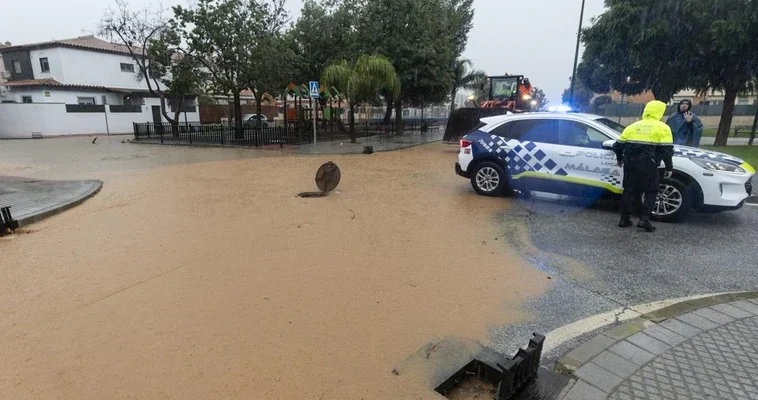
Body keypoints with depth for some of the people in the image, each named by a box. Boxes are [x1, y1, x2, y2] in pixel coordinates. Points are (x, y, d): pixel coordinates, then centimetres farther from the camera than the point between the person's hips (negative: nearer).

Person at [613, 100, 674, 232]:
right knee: (651, 192, 9)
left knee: (629, 191, 12)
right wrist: (669, 168, 0)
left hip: (630, 164, 4)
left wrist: (620, 159, 31)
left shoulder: (633, 126, 14)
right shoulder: (662, 128, 2)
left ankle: (624, 219, 13)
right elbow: (667, 150, -7)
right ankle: (644, 219, -2)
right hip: (648, 165, -3)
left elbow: (618, 145, 14)